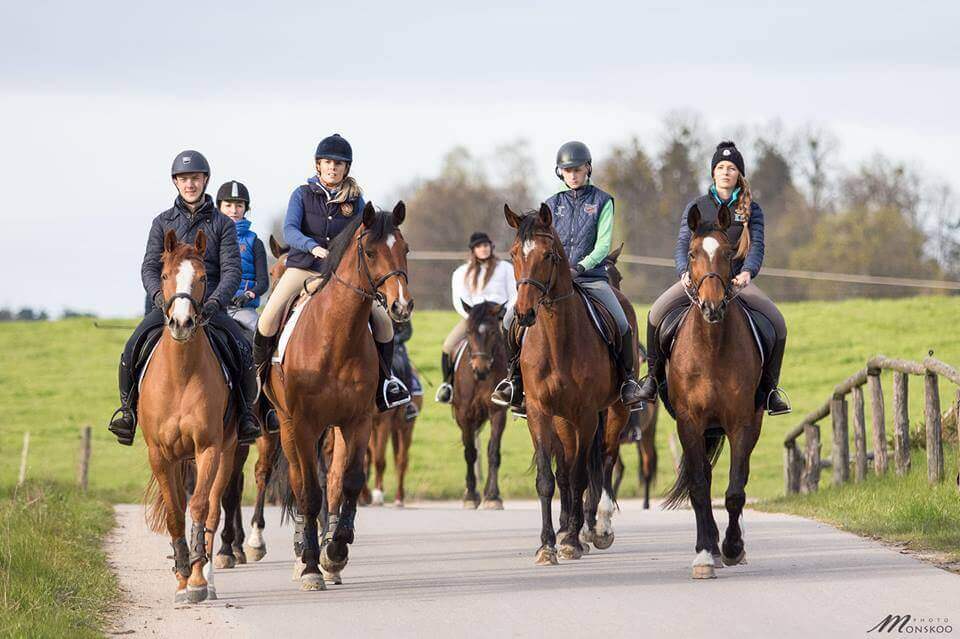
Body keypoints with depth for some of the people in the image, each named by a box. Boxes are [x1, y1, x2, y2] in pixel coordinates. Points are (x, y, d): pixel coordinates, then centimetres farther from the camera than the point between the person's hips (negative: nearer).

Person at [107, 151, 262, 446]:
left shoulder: (222, 224, 8)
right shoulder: (163, 222, 11)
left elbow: (232, 270, -1)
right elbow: (149, 267, 4)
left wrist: (215, 301, -20)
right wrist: (159, 295, -17)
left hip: (210, 306, -1)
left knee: (243, 351, -24)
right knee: (132, 347, -23)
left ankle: (246, 411, -6)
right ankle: (127, 407, -6)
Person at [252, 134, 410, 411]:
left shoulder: (355, 199, 7)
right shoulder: (302, 194, 1)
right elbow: (289, 230, -12)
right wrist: (313, 247, -30)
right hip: (303, 267, -2)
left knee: (383, 319, -11)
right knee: (268, 319, -23)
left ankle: (385, 378, 10)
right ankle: (260, 373, 2)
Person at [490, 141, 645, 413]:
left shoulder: (602, 202, 5)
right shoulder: (552, 205, 14)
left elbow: (603, 245, -4)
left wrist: (580, 267, -19)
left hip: (591, 276, -2)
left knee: (622, 324, -23)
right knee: (512, 318, -15)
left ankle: (628, 380, -2)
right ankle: (515, 376, 3)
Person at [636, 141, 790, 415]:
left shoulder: (751, 210, 7)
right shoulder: (696, 207, 8)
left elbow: (756, 247, -6)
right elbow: (682, 245, 0)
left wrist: (747, 272, -28)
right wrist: (685, 272, -22)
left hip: (737, 279, 0)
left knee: (777, 323, -20)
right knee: (656, 314, -26)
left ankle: (769, 388, -3)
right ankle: (652, 377, -7)